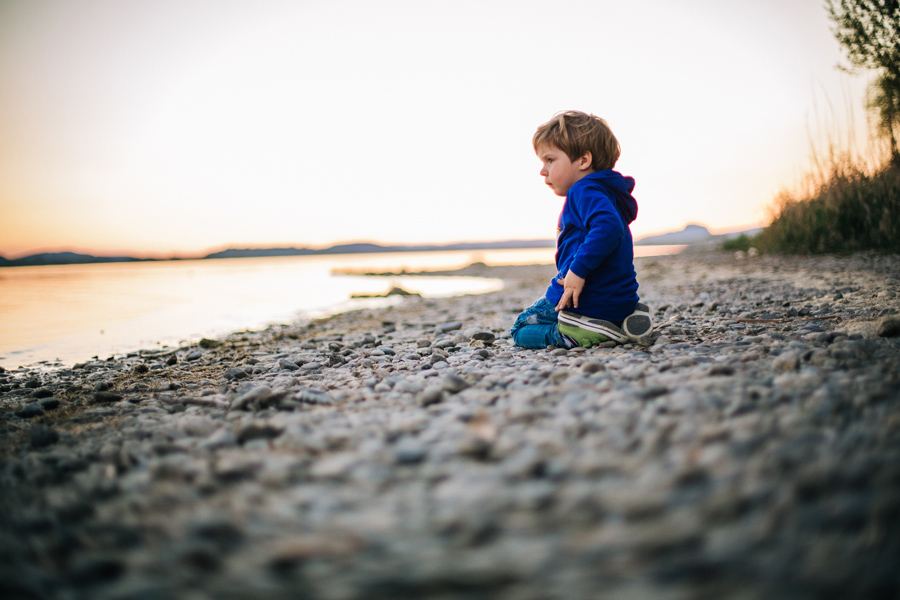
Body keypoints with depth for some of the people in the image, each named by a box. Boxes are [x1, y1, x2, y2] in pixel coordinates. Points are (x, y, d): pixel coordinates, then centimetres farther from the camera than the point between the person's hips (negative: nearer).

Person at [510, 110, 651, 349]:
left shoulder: (585, 191, -15)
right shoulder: (609, 192, 16)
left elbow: (609, 227, -34)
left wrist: (578, 270, -31)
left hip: (588, 300, -9)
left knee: (521, 331, 8)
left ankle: (579, 335, -16)